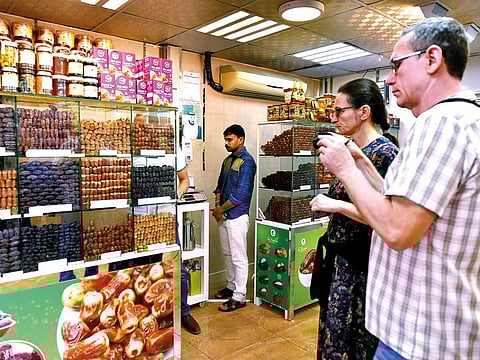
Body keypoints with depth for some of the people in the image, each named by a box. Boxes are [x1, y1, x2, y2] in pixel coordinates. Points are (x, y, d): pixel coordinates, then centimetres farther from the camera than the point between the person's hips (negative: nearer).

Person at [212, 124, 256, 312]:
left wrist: (221, 209, -13)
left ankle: (239, 297, 10)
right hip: (223, 216, 9)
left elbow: (241, 193, -20)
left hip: (237, 216, -9)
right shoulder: (228, 160, 13)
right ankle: (232, 286, 34)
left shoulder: (247, 162, -14)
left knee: (238, 258, 0)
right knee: (228, 254, 19)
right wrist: (217, 205, 1)